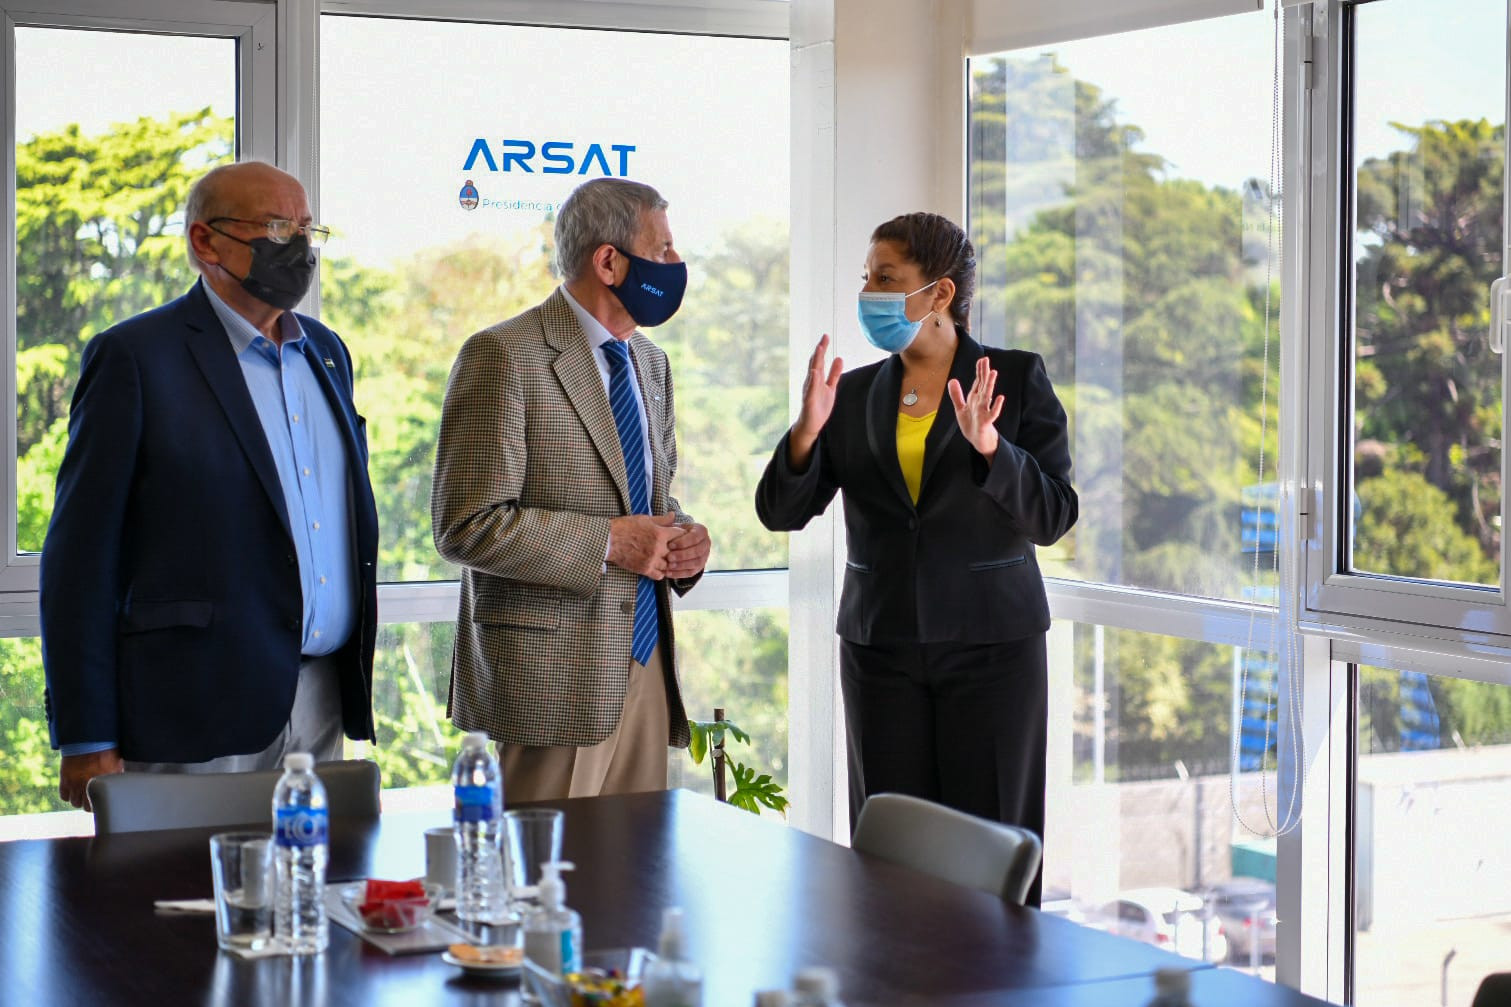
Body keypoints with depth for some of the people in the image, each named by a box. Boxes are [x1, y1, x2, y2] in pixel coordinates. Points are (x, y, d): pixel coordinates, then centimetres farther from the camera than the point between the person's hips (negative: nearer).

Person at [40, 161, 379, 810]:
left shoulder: (326, 352, 15)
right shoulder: (134, 357, -5)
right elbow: (80, 555, -7)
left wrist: (358, 693, 15)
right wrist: (85, 741, -11)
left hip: (323, 708, 6)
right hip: (197, 718, -6)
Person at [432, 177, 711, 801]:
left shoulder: (648, 361, 16)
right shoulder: (504, 356, -11)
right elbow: (465, 525, -16)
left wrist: (683, 539, 4)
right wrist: (607, 542, -17)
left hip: (646, 667, 8)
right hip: (551, 677, -8)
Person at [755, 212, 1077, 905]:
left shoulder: (1018, 379, -3)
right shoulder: (854, 394, 7)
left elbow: (1052, 518, -9)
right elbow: (780, 512, 2)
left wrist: (989, 445, -26)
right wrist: (807, 432, -16)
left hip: (991, 641, -3)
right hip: (881, 645, 3)